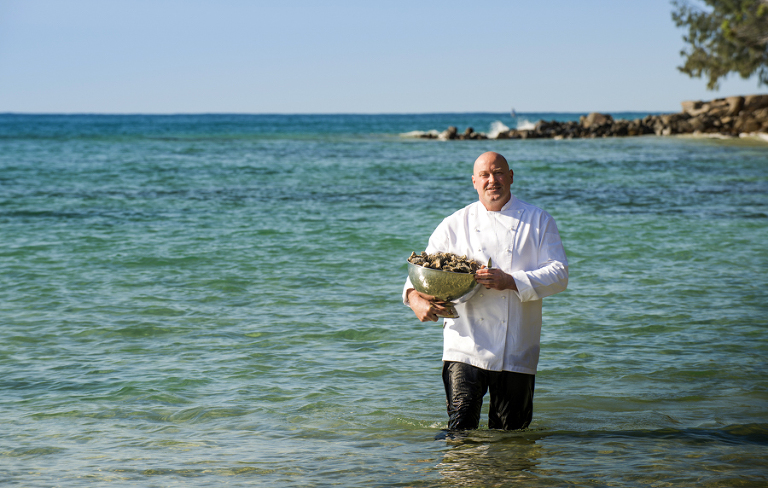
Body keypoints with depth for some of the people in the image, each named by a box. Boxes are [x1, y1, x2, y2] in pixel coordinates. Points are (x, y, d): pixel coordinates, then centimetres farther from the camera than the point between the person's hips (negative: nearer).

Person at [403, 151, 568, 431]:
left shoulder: (538, 221, 6)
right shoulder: (455, 224, 9)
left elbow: (558, 275, -2)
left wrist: (510, 281, -17)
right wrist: (416, 299, -12)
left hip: (516, 352, 0)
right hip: (466, 346, 0)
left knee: (510, 433, 6)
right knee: (460, 431, -10)